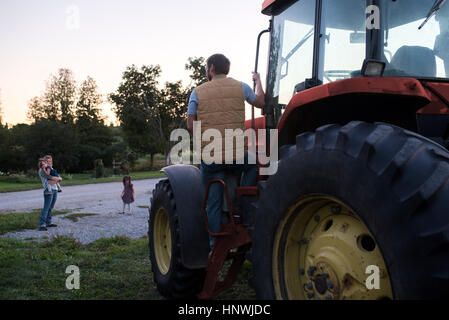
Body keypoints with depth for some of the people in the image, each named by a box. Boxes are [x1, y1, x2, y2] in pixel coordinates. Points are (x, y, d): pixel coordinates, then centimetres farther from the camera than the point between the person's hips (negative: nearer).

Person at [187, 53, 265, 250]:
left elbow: (190, 126, 1)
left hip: (209, 158, 1)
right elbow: (260, 102, 23)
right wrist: (258, 82, 40)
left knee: (213, 203, 11)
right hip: (236, 155, 0)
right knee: (253, 164, 32)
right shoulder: (241, 87, 5)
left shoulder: (198, 92, 4)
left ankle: (214, 246, 15)